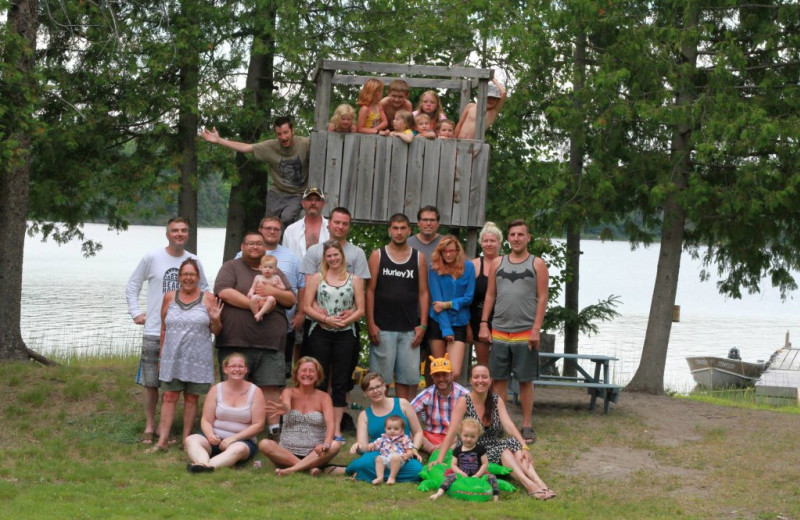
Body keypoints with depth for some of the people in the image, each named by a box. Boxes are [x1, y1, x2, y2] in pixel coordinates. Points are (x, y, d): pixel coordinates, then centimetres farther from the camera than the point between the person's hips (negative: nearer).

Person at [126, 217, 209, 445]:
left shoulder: (194, 261, 5)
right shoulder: (152, 258, -1)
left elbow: (204, 289, 18)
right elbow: (132, 286, 7)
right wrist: (136, 312, 0)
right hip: (154, 331, -2)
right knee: (150, 381, 2)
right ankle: (150, 426, 13)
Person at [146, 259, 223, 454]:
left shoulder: (208, 298, 3)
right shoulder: (169, 298, 9)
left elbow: (216, 331, 7)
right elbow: (164, 329, 13)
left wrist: (215, 320, -14)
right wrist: (161, 356, 10)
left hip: (198, 358, -1)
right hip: (172, 357, 1)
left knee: (191, 398, 5)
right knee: (169, 397, -2)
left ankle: (186, 439, 12)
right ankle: (162, 441, -2)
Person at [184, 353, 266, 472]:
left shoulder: (255, 392, 1)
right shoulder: (216, 389, 7)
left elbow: (258, 425, -4)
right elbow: (206, 420, 4)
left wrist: (233, 438, -14)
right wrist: (210, 435, -19)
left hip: (242, 440, -2)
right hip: (215, 439, 3)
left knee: (239, 449, -38)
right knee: (190, 440, -26)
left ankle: (209, 465, -58)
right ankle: (204, 463, -55)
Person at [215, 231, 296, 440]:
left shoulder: (275, 272, 21)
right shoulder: (231, 267, 8)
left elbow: (291, 300, 14)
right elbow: (224, 292, -10)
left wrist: (274, 292, -6)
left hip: (270, 343, 3)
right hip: (235, 342, -3)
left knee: (270, 386, -1)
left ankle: (274, 428, 0)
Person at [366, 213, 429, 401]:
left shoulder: (419, 257, 9)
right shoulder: (378, 255, 4)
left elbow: (423, 293, 8)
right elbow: (370, 290, 1)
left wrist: (422, 325, 0)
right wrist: (370, 324, -7)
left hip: (410, 329, 2)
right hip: (382, 328, -2)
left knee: (408, 378, 3)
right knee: (380, 378, 0)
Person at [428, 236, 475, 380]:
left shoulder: (468, 267, 2)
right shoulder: (435, 270, -2)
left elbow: (469, 297, 1)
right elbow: (437, 300, -6)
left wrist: (447, 304, -12)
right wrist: (446, 329, -11)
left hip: (459, 323, 0)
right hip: (438, 323, 0)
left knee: (455, 373, -11)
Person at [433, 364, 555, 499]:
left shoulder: (497, 401, 4)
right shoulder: (464, 402, -7)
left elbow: (509, 425, -9)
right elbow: (452, 432, -16)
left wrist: (524, 447, -25)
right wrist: (439, 460, -25)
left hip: (493, 447, 4)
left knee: (514, 443, -26)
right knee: (504, 449, -30)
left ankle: (539, 483, -43)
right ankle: (529, 485, -46)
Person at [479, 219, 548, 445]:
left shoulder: (537, 264, 1)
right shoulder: (498, 264, 10)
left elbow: (542, 298, -3)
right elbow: (490, 295, 12)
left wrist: (536, 329, -11)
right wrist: (484, 324, 3)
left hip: (525, 333, -3)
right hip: (499, 331, 3)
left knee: (525, 380, 2)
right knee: (499, 379, 6)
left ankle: (527, 426, 9)